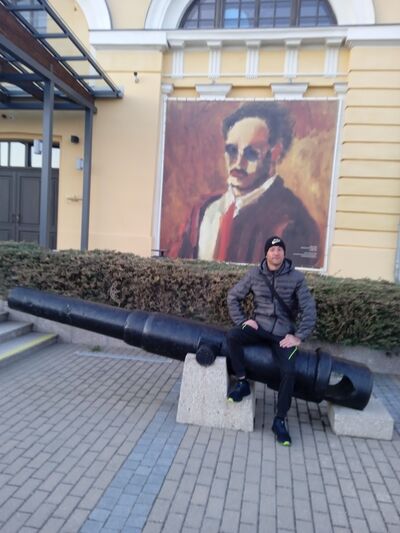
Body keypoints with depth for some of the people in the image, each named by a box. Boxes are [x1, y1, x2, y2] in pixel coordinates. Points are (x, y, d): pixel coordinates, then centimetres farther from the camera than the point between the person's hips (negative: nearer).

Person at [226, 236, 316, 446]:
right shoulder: (254, 274, -1)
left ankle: (280, 420, -1)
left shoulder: (296, 277, -5)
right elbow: (233, 297, 8)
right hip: (259, 327, 2)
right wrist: (242, 320, -3)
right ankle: (242, 382, -6)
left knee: (288, 371, -21)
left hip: (283, 333, -1)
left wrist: (298, 336, -10)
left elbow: (309, 310, -5)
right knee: (231, 336, -26)